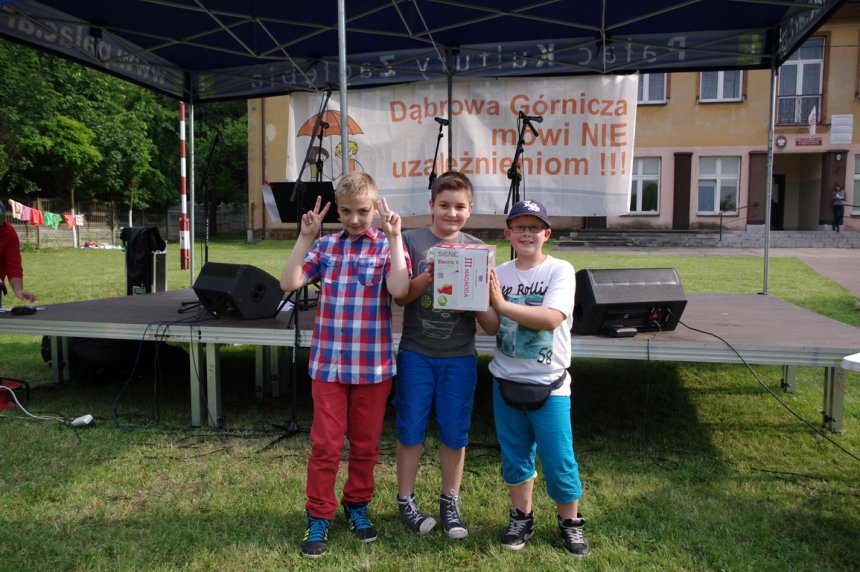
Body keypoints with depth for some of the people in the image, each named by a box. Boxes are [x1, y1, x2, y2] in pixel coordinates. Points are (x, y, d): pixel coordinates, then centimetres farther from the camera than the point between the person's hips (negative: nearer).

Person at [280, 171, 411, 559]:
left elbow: (399, 290, -19)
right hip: (328, 363, 1)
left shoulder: (388, 245, -1)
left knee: (365, 443, 13)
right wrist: (305, 237, -6)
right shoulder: (325, 245, 5)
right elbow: (289, 283, -4)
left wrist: (394, 236, -17)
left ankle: (357, 505, 34)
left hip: (373, 366, -1)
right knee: (325, 444, 5)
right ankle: (319, 517, 21)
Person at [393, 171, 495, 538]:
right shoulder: (411, 240, 0)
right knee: (411, 429, 8)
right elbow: (401, 297, -5)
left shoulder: (477, 249, 5)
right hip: (416, 352, -1)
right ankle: (405, 500, 26)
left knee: (454, 432, 10)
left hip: (460, 356, 2)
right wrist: (428, 276, -22)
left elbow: (483, 308, 4)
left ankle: (450, 502, 28)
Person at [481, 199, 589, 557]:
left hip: (548, 383, -3)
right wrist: (482, 302, -20)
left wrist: (501, 303, -22)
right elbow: (492, 328, 0)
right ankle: (521, 518, 33)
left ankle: (570, 521, 26)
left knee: (558, 459, 3)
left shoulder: (560, 270, -9)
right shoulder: (500, 273, 3)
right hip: (506, 379, 4)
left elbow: (552, 318, -24)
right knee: (514, 456, 15)